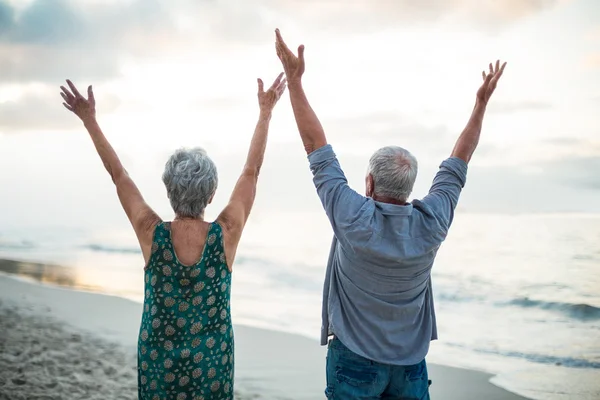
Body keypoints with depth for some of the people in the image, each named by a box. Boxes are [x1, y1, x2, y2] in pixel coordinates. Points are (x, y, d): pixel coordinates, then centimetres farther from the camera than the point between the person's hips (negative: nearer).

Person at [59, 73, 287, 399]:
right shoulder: (226, 235, -16)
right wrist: (266, 112, 5)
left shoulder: (152, 235, -15)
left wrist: (89, 120, 7)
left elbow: (118, 175, -4)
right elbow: (251, 171, -5)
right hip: (212, 360, -1)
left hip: (157, 360, 1)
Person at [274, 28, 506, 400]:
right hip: (410, 364, 3)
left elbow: (317, 146, -13)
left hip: (354, 359, -3)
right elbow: (459, 162, 4)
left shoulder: (354, 220, -19)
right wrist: (482, 102, 15)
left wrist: (294, 78, -8)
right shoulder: (431, 224, -10)